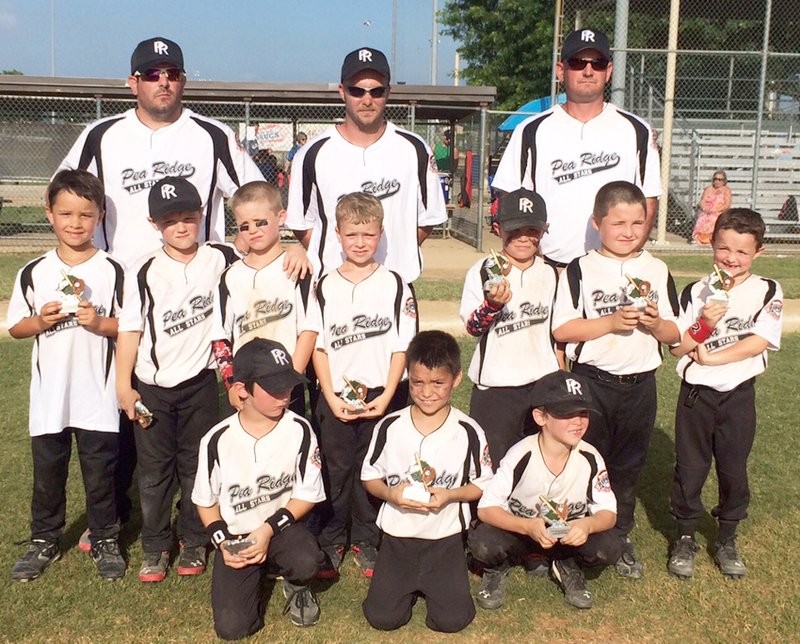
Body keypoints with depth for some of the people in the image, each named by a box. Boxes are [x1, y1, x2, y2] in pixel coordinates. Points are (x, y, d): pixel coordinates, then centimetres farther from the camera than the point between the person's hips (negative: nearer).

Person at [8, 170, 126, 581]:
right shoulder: (34, 272, 1)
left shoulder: (112, 271, -4)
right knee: (47, 474, 14)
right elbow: (15, 327, 7)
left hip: (98, 396, -2)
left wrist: (99, 323, -19)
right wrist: (40, 322, -12)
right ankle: (44, 542, 32)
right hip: (48, 394, 2)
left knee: (100, 475, 9)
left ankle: (105, 541, 26)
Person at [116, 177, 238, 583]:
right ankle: (155, 546, 23)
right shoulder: (145, 274, -5)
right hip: (152, 387, 0)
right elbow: (130, 330, -4)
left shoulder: (220, 259, -3)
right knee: (154, 469, 9)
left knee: (196, 465, 11)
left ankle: (193, 542, 26)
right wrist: (123, 385, -6)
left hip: (201, 381, 0)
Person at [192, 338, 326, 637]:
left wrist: (269, 529, -17)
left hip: (283, 525, 0)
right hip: (236, 536, 1)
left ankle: (297, 588, 6)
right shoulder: (217, 440, -12)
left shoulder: (299, 430, -13)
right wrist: (222, 541, -12)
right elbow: (205, 501, 2)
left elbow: (308, 493, -7)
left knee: (306, 562, -35)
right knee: (232, 627, -13)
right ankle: (256, 576, 22)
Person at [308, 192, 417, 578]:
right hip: (335, 398, 1)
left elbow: (402, 347, -1)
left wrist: (386, 396, -10)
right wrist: (331, 397, -7)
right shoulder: (325, 287, 4)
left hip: (381, 397, -1)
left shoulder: (394, 285, 0)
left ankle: (366, 542, 23)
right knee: (334, 471, 7)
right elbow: (318, 347, 2)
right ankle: (331, 542, 22)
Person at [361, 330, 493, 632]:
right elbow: (370, 477, 3)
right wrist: (391, 494, -19)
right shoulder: (389, 427, -7)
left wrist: (451, 495, -19)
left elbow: (483, 483, 0)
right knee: (382, 618, -7)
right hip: (397, 534, 1)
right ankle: (409, 584, 25)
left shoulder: (468, 431, -10)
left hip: (446, 537, -1)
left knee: (451, 620, -10)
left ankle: (434, 583, 23)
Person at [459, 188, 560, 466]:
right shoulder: (483, 271, -8)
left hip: (543, 383, 4)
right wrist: (494, 303, -34)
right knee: (493, 463, 3)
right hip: (495, 386, -4)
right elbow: (472, 327, -15)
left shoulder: (550, 274, 6)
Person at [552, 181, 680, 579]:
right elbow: (561, 329, -12)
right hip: (592, 381, -3)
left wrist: (655, 323, -15)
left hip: (640, 382, 3)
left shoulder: (658, 271, 5)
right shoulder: (581, 270, -5)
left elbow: (675, 334, 7)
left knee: (629, 464, 14)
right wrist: (612, 322, -21)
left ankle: (621, 537, 30)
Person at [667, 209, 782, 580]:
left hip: (738, 395, 0)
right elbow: (677, 347, -3)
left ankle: (727, 541, 28)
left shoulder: (767, 292, -3)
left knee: (733, 470, 10)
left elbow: (758, 343, -14)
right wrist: (704, 324, -20)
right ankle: (685, 538, 25)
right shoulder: (695, 292, -1)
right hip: (696, 394, 1)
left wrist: (709, 357, -15)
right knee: (689, 468, 7)